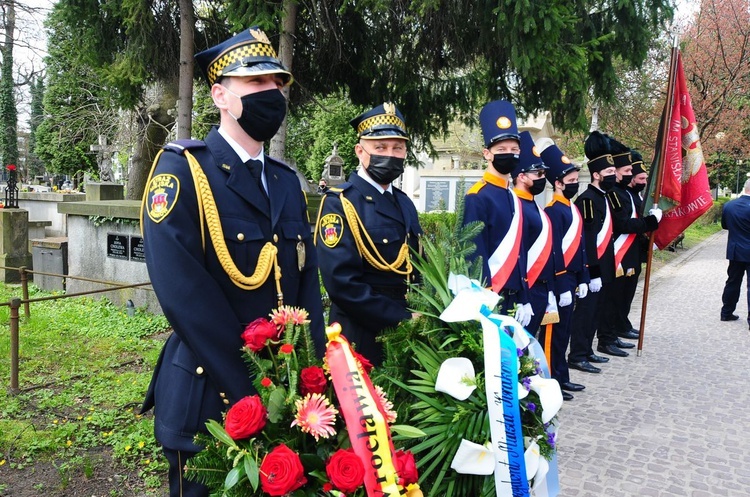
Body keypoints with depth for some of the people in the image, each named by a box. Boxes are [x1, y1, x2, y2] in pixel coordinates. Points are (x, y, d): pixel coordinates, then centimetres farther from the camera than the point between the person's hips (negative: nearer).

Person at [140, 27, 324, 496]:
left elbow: (307, 281, 7)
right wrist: (246, 387, -22)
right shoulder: (182, 169, -11)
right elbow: (181, 290, -21)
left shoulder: (287, 181, 9)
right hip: (209, 393, -6)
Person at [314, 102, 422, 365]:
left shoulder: (405, 203, 9)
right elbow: (342, 282, -22)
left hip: (409, 332, 7)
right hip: (363, 336, -7)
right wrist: (402, 319, -21)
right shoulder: (339, 203, -14)